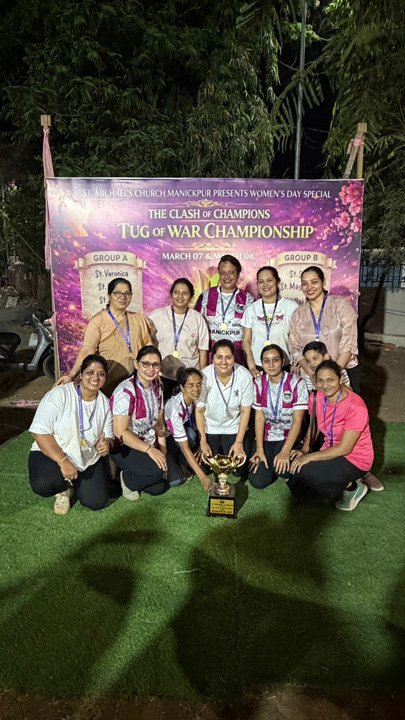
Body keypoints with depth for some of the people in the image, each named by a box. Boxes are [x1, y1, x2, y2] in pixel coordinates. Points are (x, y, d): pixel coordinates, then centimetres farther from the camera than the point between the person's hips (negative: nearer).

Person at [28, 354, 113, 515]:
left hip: (89, 459, 4)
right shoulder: (59, 394, -18)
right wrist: (63, 461, -28)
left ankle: (72, 482, 20)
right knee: (42, 485, -34)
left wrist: (106, 444, -22)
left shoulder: (104, 402, -1)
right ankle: (64, 487, 5)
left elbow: (108, 435, 5)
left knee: (97, 502, -13)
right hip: (52, 454, -4)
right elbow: (40, 432, -21)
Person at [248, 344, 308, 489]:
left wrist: (285, 451, -21)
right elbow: (259, 417, -2)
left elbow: (297, 420, -13)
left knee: (281, 466, -31)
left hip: (289, 437, -2)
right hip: (266, 437, 3)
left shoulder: (297, 383, -13)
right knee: (258, 481, -14)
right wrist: (259, 449, -11)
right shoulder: (258, 383, -2)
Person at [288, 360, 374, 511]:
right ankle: (344, 481, 8)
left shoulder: (355, 407, -25)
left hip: (354, 458, -7)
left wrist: (309, 457, -23)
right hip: (331, 452, 7)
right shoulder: (316, 398, -8)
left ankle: (352, 486, -2)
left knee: (303, 472, -25)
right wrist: (304, 451, -10)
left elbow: (344, 448, -23)